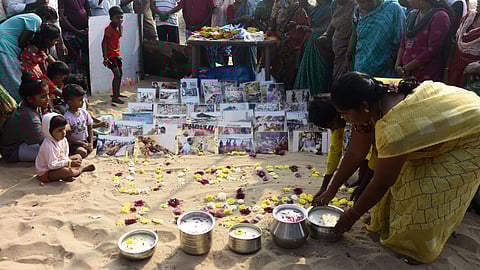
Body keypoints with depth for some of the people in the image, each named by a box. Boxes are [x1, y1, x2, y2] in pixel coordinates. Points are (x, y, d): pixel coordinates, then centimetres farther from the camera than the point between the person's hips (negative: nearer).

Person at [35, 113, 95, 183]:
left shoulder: (63, 140, -4)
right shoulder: (48, 146, -30)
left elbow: (65, 156, 3)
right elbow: (52, 165, -31)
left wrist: (70, 162, -19)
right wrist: (69, 163, -31)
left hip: (57, 165, 10)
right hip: (45, 173, -10)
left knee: (78, 157, 11)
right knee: (67, 171, -35)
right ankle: (80, 169, -1)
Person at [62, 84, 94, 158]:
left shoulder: (84, 113, 0)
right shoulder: (67, 117, -18)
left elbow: (90, 129, 8)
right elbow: (68, 137, -17)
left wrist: (91, 143, -5)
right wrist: (83, 144, -19)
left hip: (85, 141, 7)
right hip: (73, 144, -7)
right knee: (82, 152, -32)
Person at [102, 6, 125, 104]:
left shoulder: (120, 27, 6)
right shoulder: (109, 29, -18)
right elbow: (104, 43, -19)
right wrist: (105, 58, -24)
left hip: (117, 54, 9)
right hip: (110, 55, -9)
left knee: (120, 74, 16)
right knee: (117, 74, -13)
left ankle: (117, 93, 31)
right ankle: (115, 97, -9)